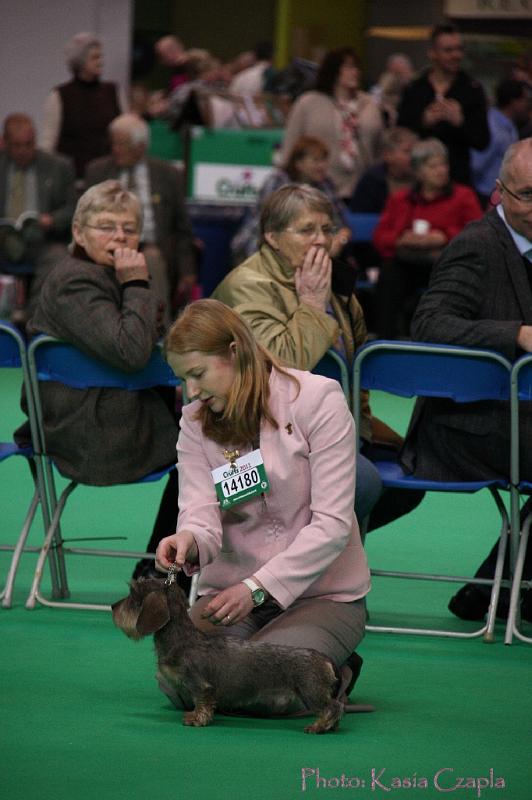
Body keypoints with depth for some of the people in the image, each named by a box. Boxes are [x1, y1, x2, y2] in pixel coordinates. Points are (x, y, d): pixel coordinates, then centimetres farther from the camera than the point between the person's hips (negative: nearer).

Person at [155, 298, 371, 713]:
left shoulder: (317, 399, -12)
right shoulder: (195, 422, 4)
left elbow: (331, 524, -16)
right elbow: (201, 516, -10)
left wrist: (257, 587, -24)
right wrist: (190, 541, -36)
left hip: (319, 591, -4)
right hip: (231, 587, 4)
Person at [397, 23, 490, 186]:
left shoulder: (473, 90, 4)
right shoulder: (413, 90, 6)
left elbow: (482, 142, 0)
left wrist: (460, 122, -17)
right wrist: (424, 122, -14)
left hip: (458, 178, -1)